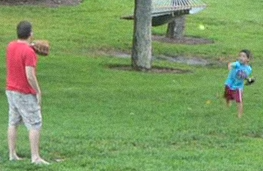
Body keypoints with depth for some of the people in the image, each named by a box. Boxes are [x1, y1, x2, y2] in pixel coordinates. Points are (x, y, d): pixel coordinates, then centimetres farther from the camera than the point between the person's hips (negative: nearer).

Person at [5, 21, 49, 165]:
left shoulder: (10, 46, 3)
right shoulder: (29, 52, -20)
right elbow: (30, 76, -24)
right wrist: (38, 91, -12)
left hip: (11, 90, 8)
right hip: (25, 93, -8)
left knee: (13, 123, 12)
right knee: (35, 125, -3)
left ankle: (12, 154, 15)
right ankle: (35, 157, -6)